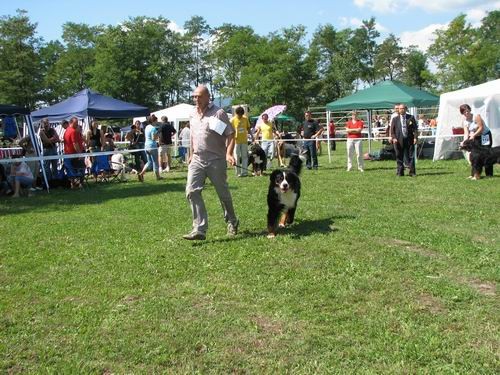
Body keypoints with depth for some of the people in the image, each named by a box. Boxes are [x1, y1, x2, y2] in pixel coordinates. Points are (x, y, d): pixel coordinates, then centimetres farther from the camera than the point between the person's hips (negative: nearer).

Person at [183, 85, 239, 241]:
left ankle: (232, 222, 31)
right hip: (197, 160, 5)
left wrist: (229, 153, -25)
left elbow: (230, 135, -12)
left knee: (223, 193, 8)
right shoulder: (193, 115, 11)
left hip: (216, 160, -5)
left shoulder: (218, 113, -9)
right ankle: (199, 229, -8)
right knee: (192, 191, -10)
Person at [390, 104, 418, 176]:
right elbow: (392, 130, 6)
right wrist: (393, 138, -8)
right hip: (399, 141, 0)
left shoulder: (411, 118, 7)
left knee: (411, 157, 2)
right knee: (399, 158, 3)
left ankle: (412, 172, 9)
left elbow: (415, 128, 4)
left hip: (409, 140, 0)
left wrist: (415, 137, -6)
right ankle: (400, 172, 10)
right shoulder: (395, 119, 8)